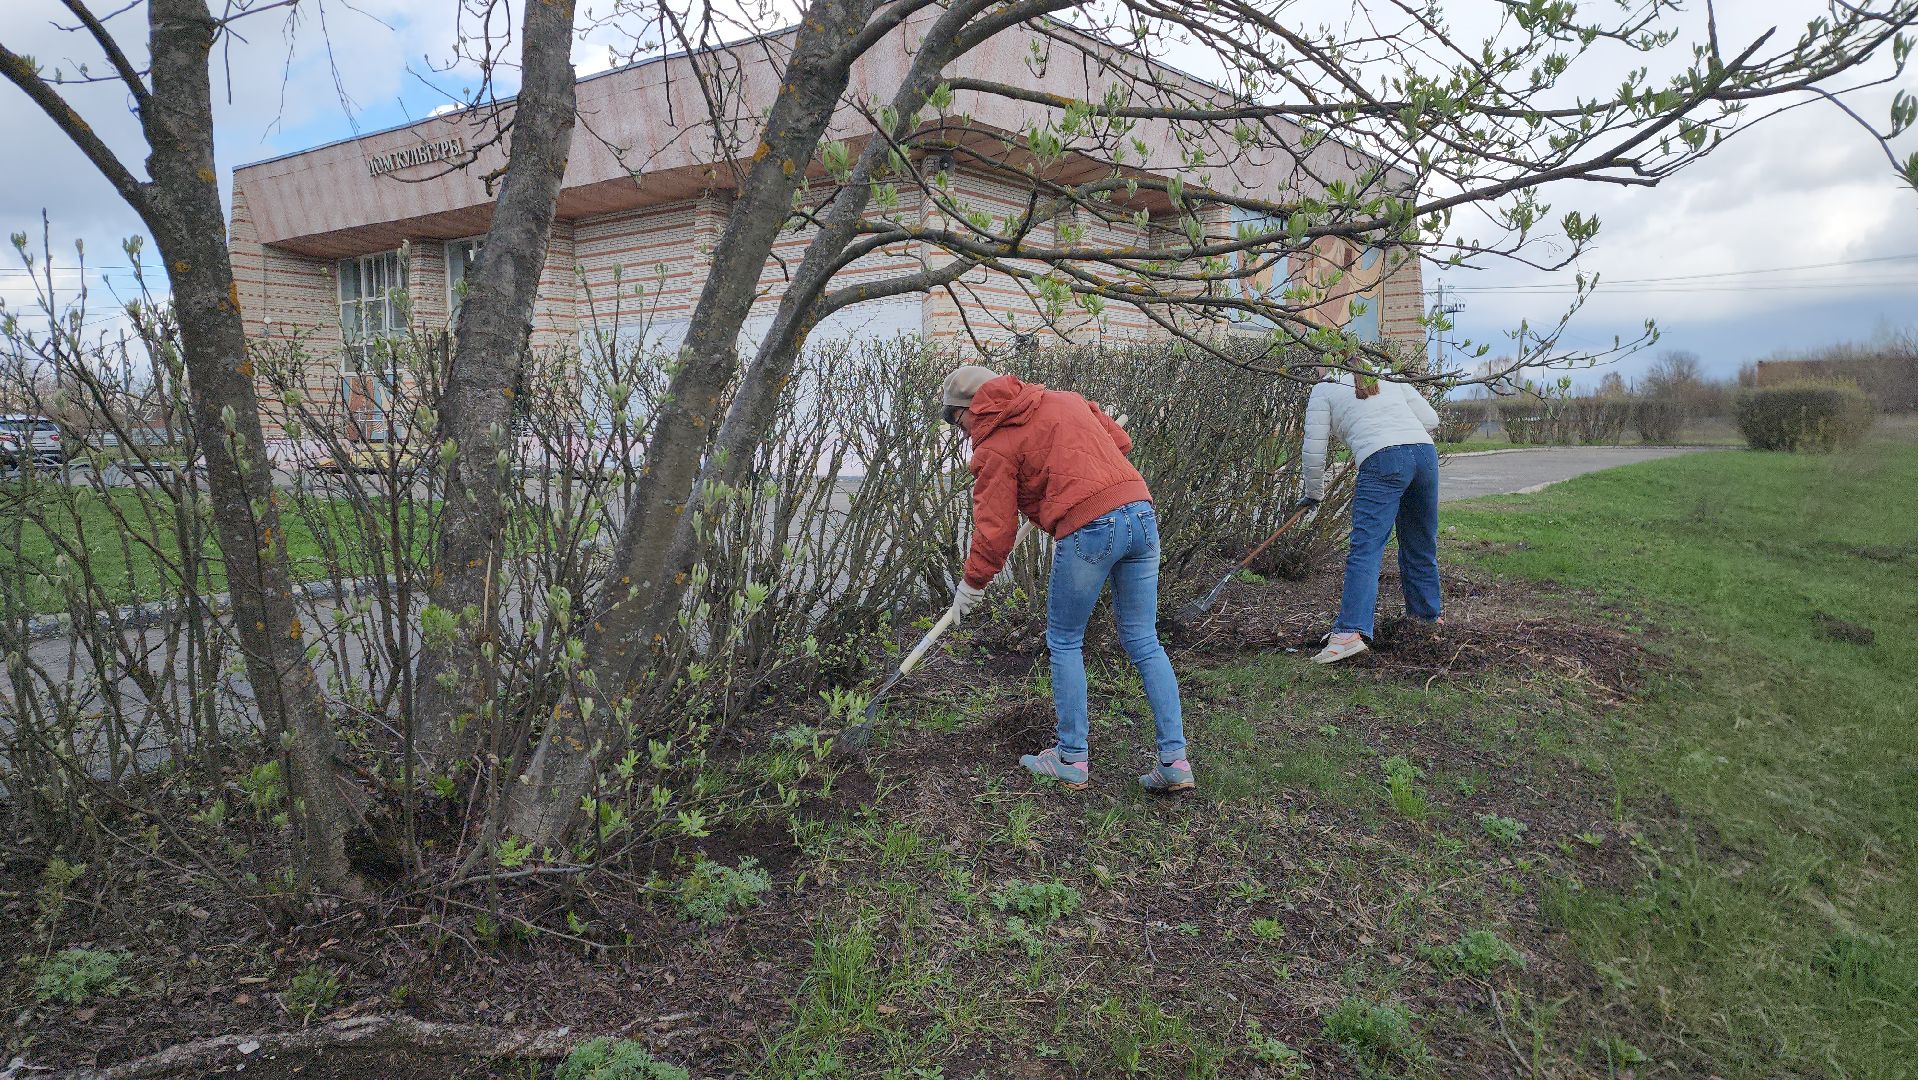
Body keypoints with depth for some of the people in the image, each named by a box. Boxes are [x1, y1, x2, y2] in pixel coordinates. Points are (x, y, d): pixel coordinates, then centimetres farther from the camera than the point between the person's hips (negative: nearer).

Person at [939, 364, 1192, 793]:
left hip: (1088, 528, -7)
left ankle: (1072, 759, 17)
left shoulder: (995, 446, 3)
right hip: (1141, 511, 7)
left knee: (1064, 642, 12)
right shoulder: (1064, 399, 21)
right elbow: (1120, 440, 26)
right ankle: (1175, 761, 11)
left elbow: (994, 528, 3)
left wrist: (971, 583, 16)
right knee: (1144, 642, 12)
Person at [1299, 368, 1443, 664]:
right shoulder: (1390, 380, 28)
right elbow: (1430, 419, 21)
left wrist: (1314, 494, 23)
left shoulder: (1323, 390, 15)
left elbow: (1313, 451, 10)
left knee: (1366, 548, -12)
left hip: (1382, 462, -5)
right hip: (1425, 452, 6)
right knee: (1421, 545, 21)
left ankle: (1350, 632, -24)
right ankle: (1426, 616, 34)